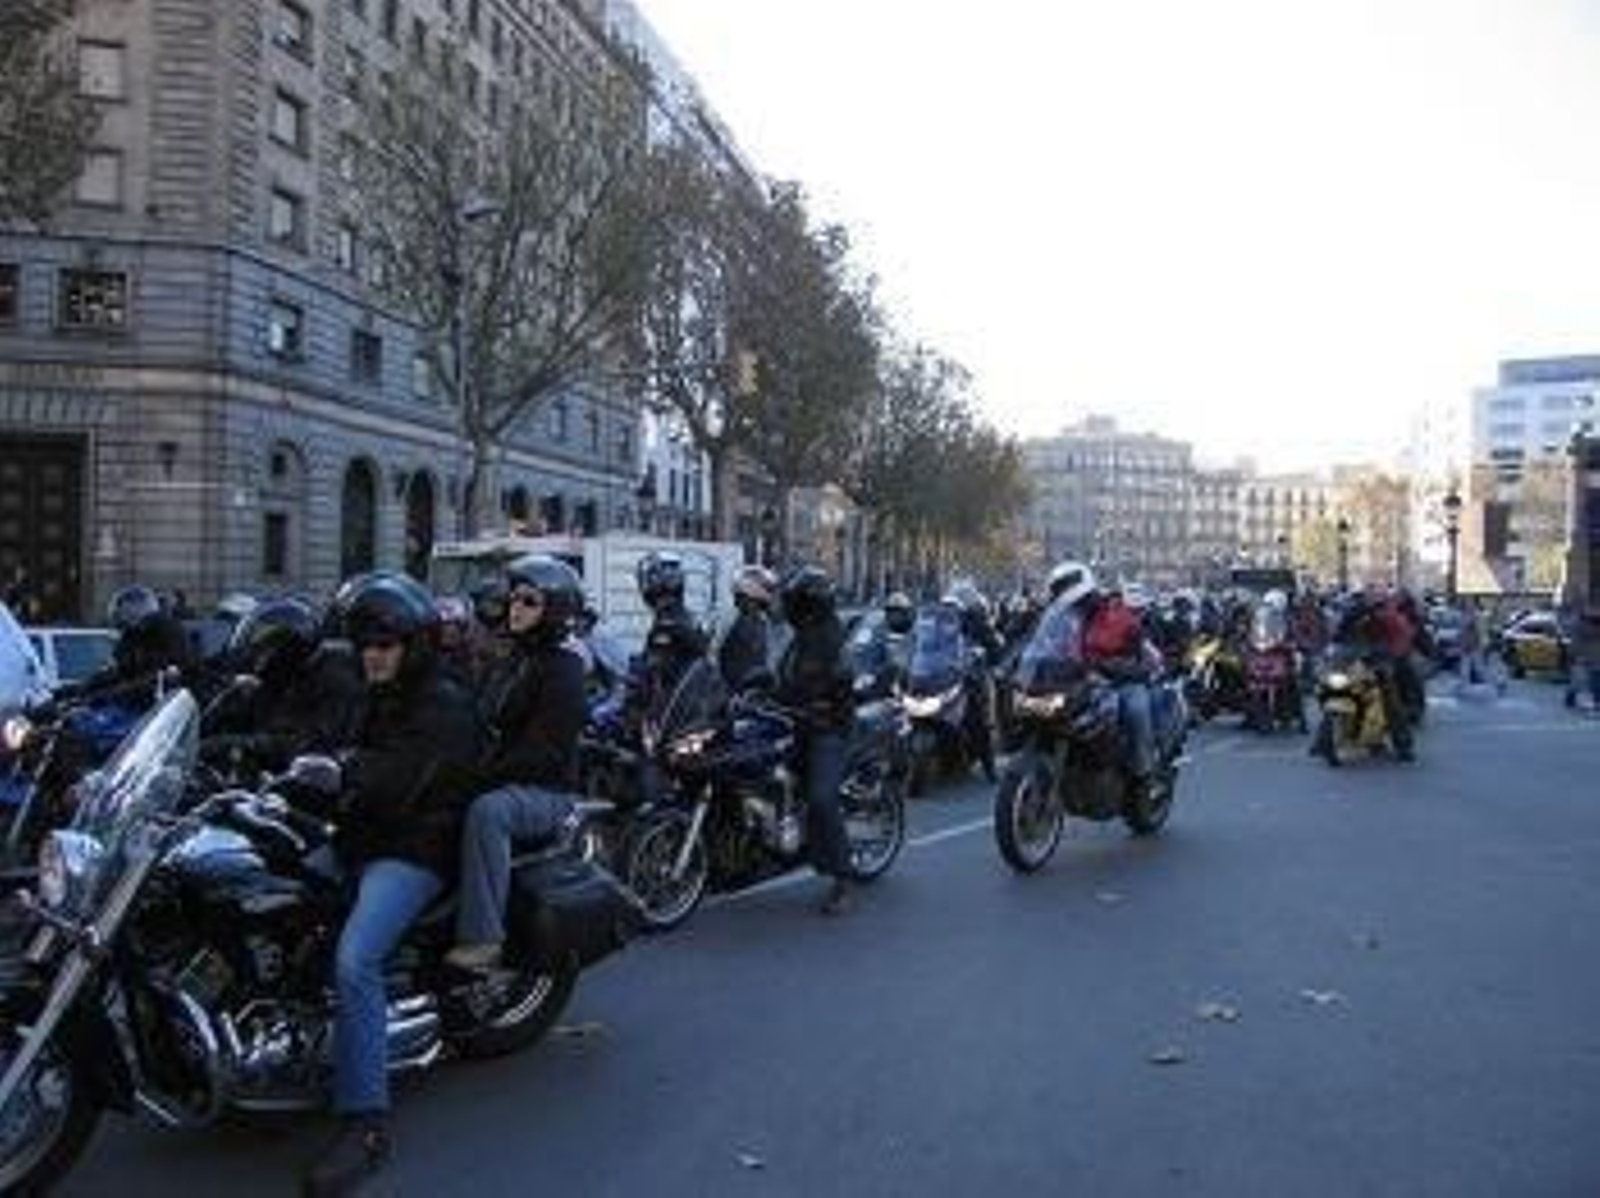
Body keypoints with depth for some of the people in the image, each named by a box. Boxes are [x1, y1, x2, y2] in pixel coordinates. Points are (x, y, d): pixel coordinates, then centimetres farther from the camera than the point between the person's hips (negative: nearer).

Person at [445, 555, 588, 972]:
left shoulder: (562, 667, -8)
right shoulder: (511, 661, 18)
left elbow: (544, 750, -18)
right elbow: (484, 724, 19)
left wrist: (484, 776, -25)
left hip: (545, 789, -8)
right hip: (501, 780, 8)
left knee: (486, 811, -36)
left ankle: (482, 937, -36)